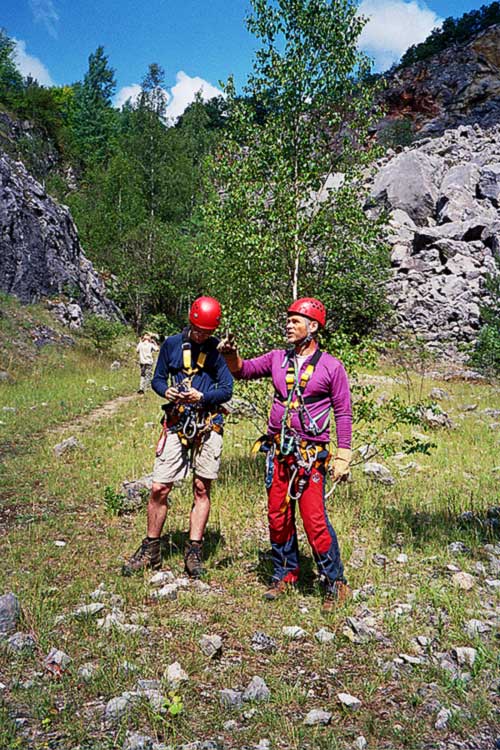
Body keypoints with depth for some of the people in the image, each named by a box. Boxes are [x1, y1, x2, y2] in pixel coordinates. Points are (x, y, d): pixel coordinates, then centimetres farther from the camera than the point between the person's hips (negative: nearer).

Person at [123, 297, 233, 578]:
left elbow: (227, 390, -2)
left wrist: (202, 397, -19)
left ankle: (194, 552, 18)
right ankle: (151, 551, 17)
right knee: (159, 488, -1)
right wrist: (166, 391, -11)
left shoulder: (219, 350, 0)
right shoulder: (172, 344, 5)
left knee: (202, 489, 5)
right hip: (177, 424, 1)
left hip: (208, 426, -1)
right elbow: (158, 378, 11)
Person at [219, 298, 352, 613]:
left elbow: (343, 413, -2)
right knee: (278, 516, 12)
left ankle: (336, 583, 10)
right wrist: (232, 354, -11)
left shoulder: (331, 366, -4)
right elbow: (244, 370, 12)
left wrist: (343, 457, -6)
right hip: (278, 450, 5)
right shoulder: (278, 358, 9)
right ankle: (286, 575, 30)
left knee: (315, 520, -7)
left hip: (310, 454, -5)